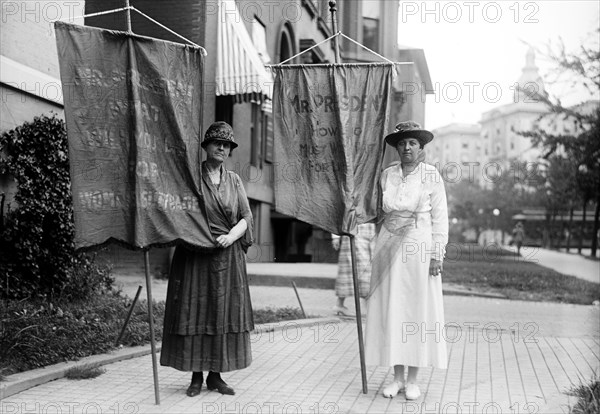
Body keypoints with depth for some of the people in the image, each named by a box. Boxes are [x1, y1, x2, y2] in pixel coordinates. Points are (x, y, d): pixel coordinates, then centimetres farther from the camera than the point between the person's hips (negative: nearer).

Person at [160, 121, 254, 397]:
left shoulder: (234, 180, 11)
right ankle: (196, 376, 11)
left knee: (224, 313, 4)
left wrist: (232, 235, -11)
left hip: (228, 256, 3)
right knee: (194, 312, 0)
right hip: (194, 255, -3)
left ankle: (216, 375, 14)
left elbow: (246, 217, 8)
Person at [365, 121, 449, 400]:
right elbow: (381, 214, 12)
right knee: (390, 311, 5)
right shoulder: (386, 175, 7)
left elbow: (440, 217, -3)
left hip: (419, 249, -3)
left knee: (417, 310, 1)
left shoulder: (431, 176, -2)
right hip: (389, 250, 3)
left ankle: (412, 379, 12)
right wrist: (380, 249, 8)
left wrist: (437, 255, -8)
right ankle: (397, 377, 15)